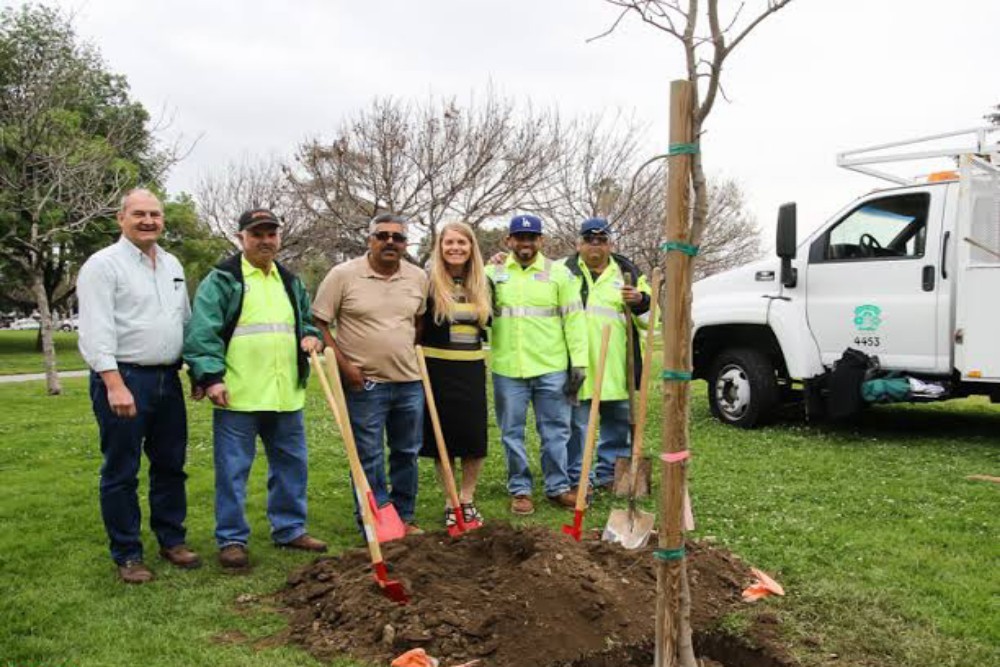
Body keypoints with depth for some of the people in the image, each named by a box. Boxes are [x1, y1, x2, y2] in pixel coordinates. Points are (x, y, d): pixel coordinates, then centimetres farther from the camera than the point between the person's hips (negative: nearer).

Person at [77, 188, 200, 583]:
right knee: (121, 472, 3)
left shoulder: (172, 265, 14)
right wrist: (115, 385, -22)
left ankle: (172, 540, 26)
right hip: (122, 377, -7)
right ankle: (127, 555, 13)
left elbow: (186, 321, 20)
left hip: (167, 379, 7)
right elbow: (96, 332, -15)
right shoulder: (103, 264, -8)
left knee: (171, 465, 13)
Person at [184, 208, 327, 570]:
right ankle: (232, 539, 16)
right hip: (237, 395, -6)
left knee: (292, 464, 14)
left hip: (286, 395, 6)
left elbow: (307, 320, 27)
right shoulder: (222, 279, -4)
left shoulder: (291, 282, 16)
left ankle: (290, 529, 29)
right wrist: (210, 376, -19)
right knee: (233, 470, 2)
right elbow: (202, 331, -11)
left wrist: (311, 336, 4)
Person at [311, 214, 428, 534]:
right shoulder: (343, 275, -8)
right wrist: (344, 365, -11)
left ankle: (405, 518, 28)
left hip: (409, 381, 4)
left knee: (407, 454, 14)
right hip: (363, 382, -4)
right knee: (368, 458, 3)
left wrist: (415, 353, 11)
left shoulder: (418, 278, 4)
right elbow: (319, 323, -5)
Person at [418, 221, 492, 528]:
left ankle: (468, 499, 21)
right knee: (443, 436, 4)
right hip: (438, 367, -4)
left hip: (472, 368, 4)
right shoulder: (427, 283, -6)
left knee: (475, 436, 4)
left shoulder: (482, 284, 8)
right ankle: (451, 502, 18)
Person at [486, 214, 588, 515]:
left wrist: (579, 362, -3)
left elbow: (573, 319, 2)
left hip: (552, 368, -1)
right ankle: (520, 489, 21)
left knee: (555, 431, 8)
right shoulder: (492, 273, 6)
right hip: (507, 369, 1)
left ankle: (558, 487, 21)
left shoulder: (559, 273, 3)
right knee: (512, 433, 8)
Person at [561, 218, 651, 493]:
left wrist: (640, 300, -10)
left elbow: (651, 315, 9)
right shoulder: (566, 271, 5)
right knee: (578, 424, 1)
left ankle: (609, 475, 25)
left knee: (618, 423, 12)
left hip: (616, 366, 3)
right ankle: (577, 478, 11)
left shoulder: (627, 272, 11)